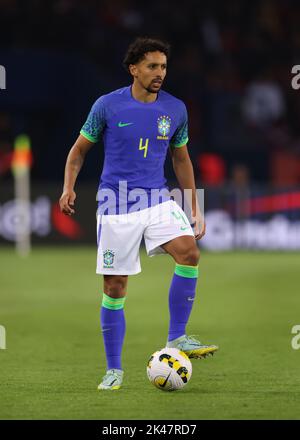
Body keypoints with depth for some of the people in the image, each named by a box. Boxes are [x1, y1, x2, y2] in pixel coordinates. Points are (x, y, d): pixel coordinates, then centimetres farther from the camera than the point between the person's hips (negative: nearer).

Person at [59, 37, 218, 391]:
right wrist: (68, 187, -10)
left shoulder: (175, 109, 4)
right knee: (114, 288, 0)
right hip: (116, 206, -2)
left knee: (189, 252, -24)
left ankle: (177, 339, -14)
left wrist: (195, 209, 15)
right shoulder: (107, 106, -4)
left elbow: (181, 159, 17)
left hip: (158, 200, 2)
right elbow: (79, 150, 7)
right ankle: (114, 370, 12)